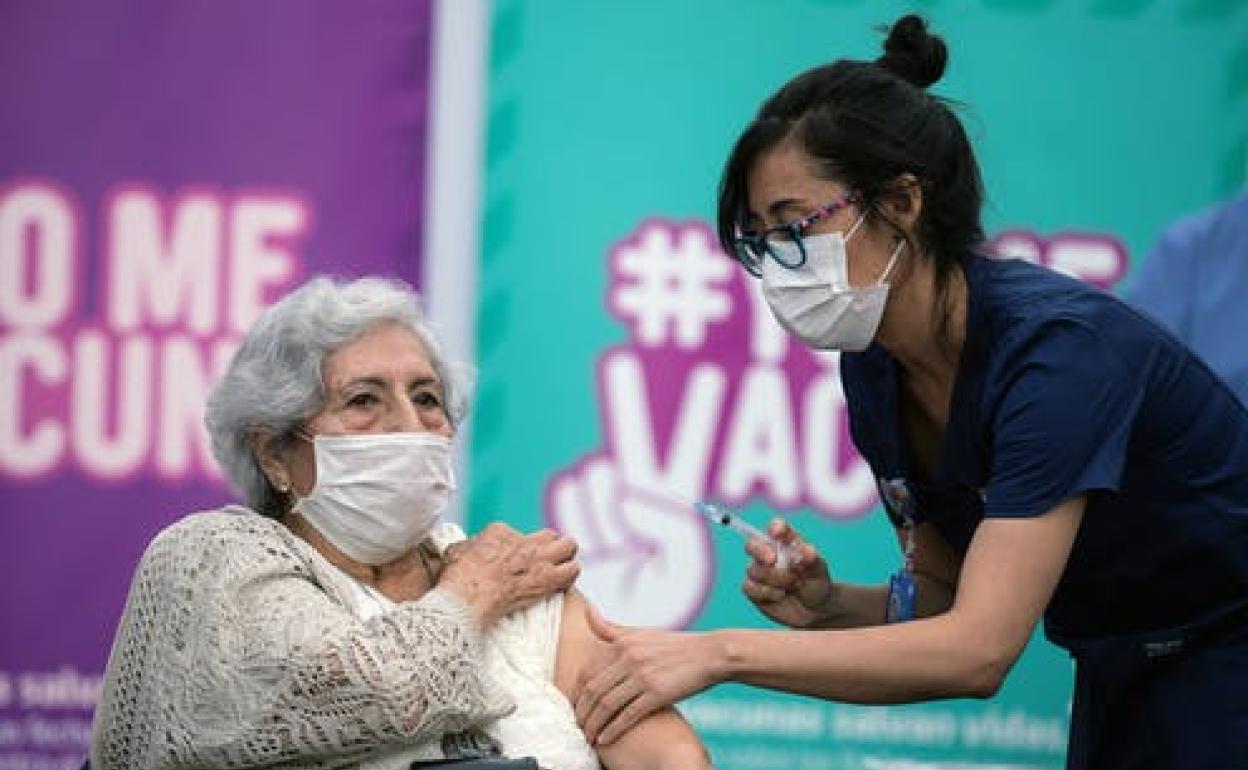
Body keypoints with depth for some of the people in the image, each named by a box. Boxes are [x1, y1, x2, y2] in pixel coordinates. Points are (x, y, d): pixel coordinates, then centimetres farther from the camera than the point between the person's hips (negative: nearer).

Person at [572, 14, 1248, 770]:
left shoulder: (1060, 346, -27)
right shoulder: (875, 369, -3)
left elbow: (978, 650, -32)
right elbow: (948, 601, 7)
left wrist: (721, 652, -34)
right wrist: (829, 607, -14)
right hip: (1120, 688, 7)